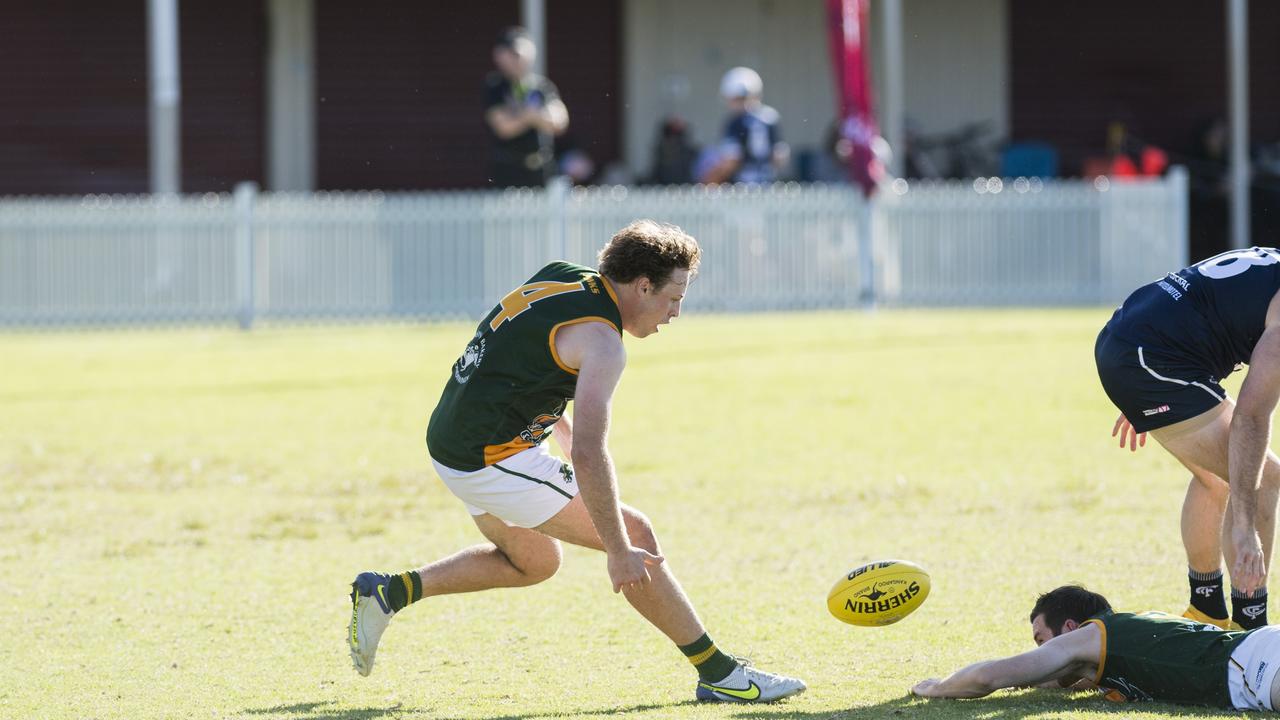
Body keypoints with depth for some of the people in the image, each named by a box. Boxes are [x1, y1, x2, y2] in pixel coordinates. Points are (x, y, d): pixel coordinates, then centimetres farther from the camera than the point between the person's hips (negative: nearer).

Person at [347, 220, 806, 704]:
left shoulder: (561, 278, 8)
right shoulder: (601, 340, -20)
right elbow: (589, 455, -28)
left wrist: (565, 432, 32)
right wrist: (619, 551, -27)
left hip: (450, 441, 10)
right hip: (496, 459, -10)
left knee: (536, 561, 27)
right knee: (635, 533, -7)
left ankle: (389, 591, 22)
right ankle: (718, 673, -5)